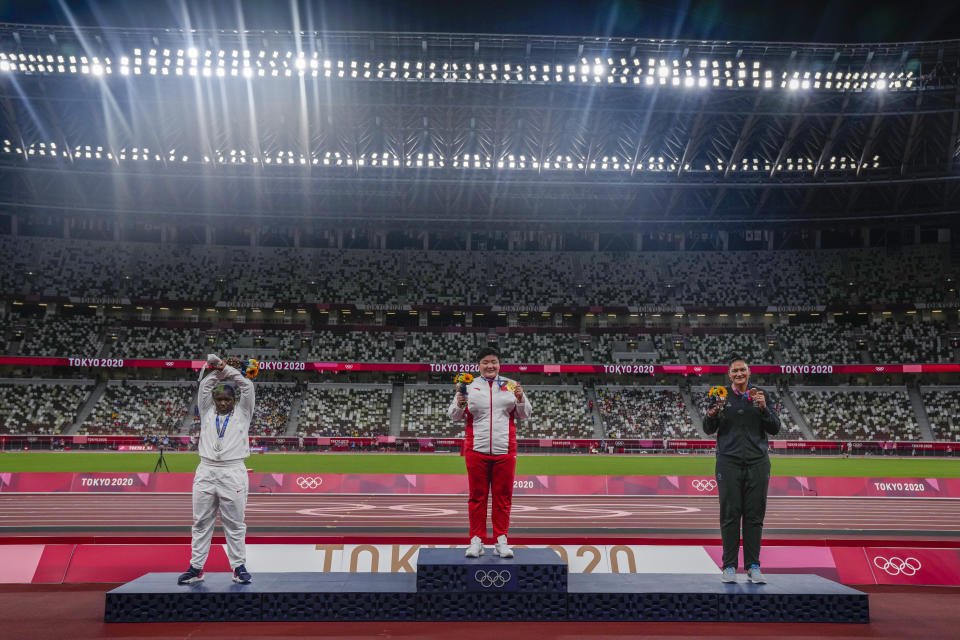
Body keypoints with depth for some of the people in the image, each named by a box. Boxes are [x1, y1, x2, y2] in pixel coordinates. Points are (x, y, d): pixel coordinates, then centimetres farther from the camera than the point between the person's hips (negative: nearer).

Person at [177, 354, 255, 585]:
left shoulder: (242, 414, 8)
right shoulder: (207, 413, 14)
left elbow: (247, 386, 0)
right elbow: (204, 387, 7)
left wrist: (226, 368, 3)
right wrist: (216, 370, 2)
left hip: (233, 473, -2)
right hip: (206, 471, 3)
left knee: (234, 523, 1)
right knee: (201, 522, 5)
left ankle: (239, 567, 7)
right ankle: (196, 568, 11)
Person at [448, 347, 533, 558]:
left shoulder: (511, 385, 10)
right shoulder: (469, 386, 7)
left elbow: (525, 415, 12)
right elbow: (455, 416, 9)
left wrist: (521, 399, -6)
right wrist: (460, 404, -12)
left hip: (505, 450, 1)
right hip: (477, 450, -1)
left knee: (503, 496, 5)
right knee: (477, 496, 3)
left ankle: (501, 541, 13)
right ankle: (476, 541, 11)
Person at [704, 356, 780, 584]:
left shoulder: (760, 395, 8)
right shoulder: (722, 396, 4)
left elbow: (775, 429, 5)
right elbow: (708, 430, 4)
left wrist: (764, 408, -11)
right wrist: (711, 415, -17)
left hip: (758, 462, 1)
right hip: (729, 462, -1)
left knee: (754, 516, 4)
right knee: (730, 515, -1)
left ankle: (753, 566, 12)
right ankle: (729, 566, 7)